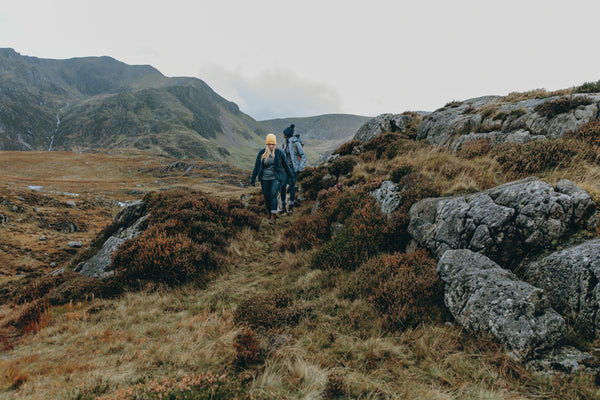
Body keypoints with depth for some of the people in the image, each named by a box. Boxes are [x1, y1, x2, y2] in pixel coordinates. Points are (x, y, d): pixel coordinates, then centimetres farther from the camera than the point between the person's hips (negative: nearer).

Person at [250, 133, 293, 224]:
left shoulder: (279, 152, -5)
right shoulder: (261, 153, -3)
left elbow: (285, 165, 9)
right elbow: (256, 166, 4)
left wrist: (291, 175, 19)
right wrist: (253, 179, 5)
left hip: (276, 178, -2)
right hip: (265, 179, 2)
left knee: (273, 195, -19)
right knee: (267, 197, 4)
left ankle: (273, 217, -20)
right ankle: (270, 214, 27)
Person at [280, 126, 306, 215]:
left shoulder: (296, 143, -11)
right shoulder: (285, 143, 9)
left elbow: (303, 156, -8)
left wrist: (301, 167, -15)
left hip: (294, 167, -6)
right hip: (286, 167, 6)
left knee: (292, 186, -3)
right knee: (283, 186, -3)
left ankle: (290, 207, 8)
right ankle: (283, 206, 7)